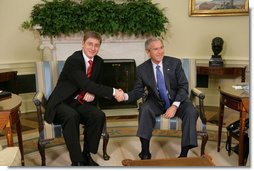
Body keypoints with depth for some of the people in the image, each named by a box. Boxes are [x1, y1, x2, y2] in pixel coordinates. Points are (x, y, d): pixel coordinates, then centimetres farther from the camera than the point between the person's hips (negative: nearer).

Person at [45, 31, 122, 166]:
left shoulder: (99, 61, 5)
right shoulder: (73, 60, -19)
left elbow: (96, 83, 13)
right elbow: (86, 84, -28)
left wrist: (92, 93, -12)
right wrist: (113, 92, -30)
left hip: (80, 103, 6)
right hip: (62, 102, -5)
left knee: (99, 116, -22)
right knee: (72, 116, -36)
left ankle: (86, 155, -7)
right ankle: (77, 161, -24)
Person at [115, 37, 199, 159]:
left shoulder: (175, 63, -8)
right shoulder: (142, 69, -6)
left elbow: (183, 86, -9)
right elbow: (138, 91, -1)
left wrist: (174, 106, -23)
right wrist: (125, 96, -25)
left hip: (177, 100, 0)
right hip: (156, 102, 0)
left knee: (191, 112, -29)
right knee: (144, 109, -31)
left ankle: (184, 154, -20)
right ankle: (145, 152, -23)